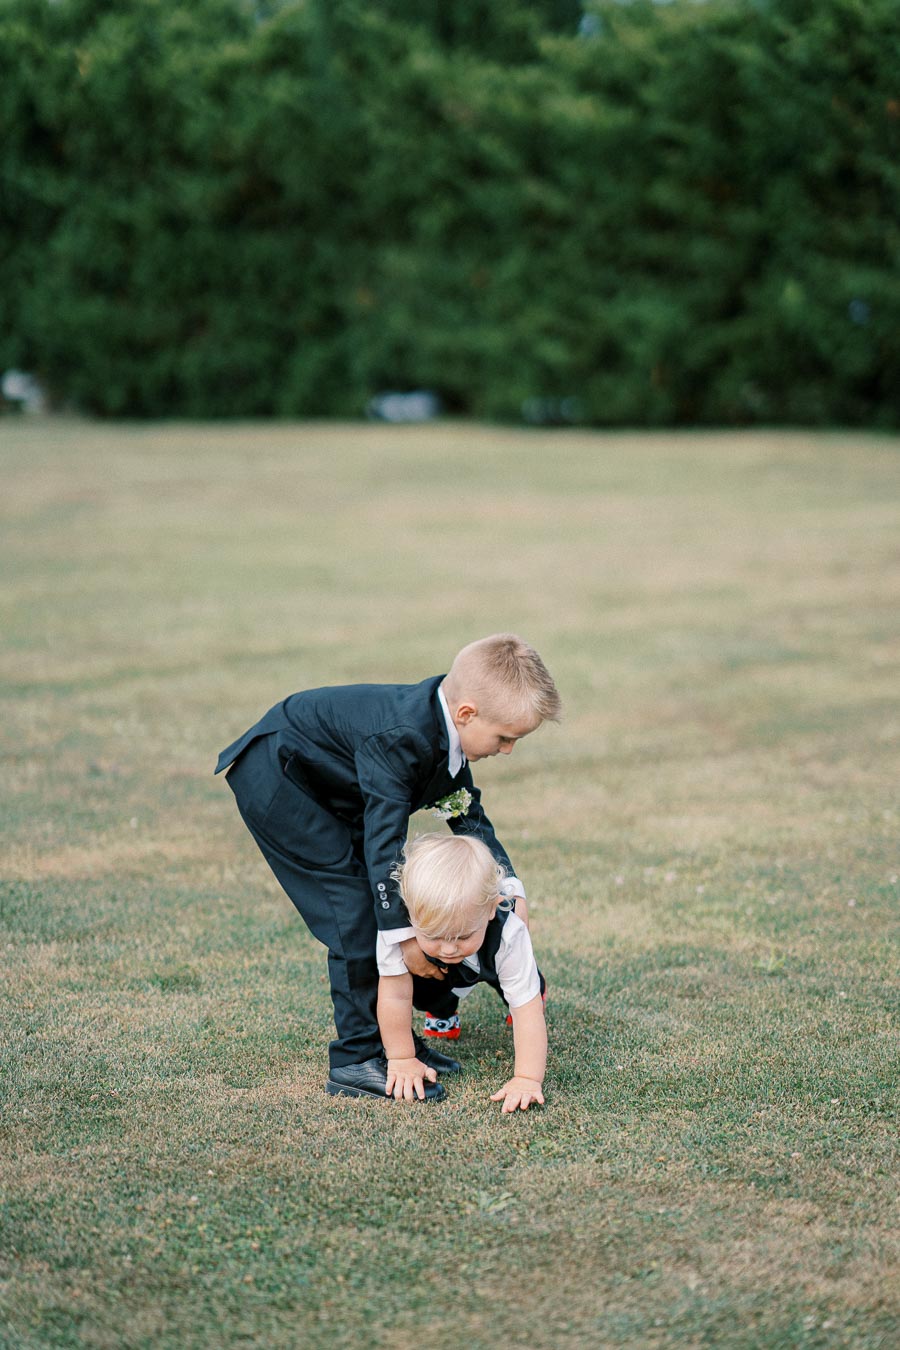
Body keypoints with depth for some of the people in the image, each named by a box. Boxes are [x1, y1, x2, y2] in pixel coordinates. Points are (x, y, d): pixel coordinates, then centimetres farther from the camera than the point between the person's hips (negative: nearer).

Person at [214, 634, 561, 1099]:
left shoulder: (446, 733, -5)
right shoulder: (401, 737, -34)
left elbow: (469, 814, 6)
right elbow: (383, 839, -33)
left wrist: (510, 886, -4)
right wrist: (405, 935, -30)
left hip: (323, 789, 10)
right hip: (275, 778, -10)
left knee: (387, 913, 8)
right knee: (359, 916, -13)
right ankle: (357, 1060, -7)